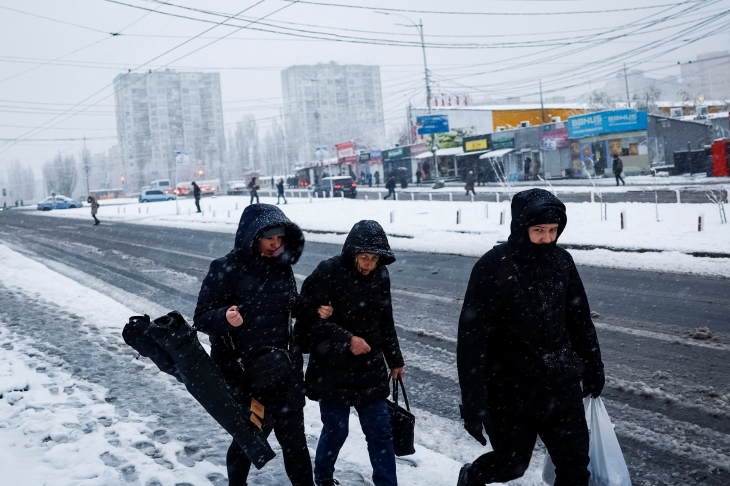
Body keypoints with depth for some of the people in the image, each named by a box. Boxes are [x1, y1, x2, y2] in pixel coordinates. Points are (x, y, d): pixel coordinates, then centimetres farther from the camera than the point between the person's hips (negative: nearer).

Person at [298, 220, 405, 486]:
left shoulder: (380, 275, 1)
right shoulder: (328, 273, -16)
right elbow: (310, 317, -18)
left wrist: (395, 360, 17)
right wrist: (347, 340, -24)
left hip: (371, 370, 4)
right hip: (333, 370, -4)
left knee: (380, 432, 6)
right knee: (336, 430, 8)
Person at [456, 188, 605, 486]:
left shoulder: (561, 261, -2)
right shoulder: (493, 268, -18)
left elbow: (579, 319, 11)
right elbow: (472, 339, -18)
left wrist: (593, 369, 16)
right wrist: (473, 404, -18)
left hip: (562, 387, 5)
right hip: (511, 391, -4)